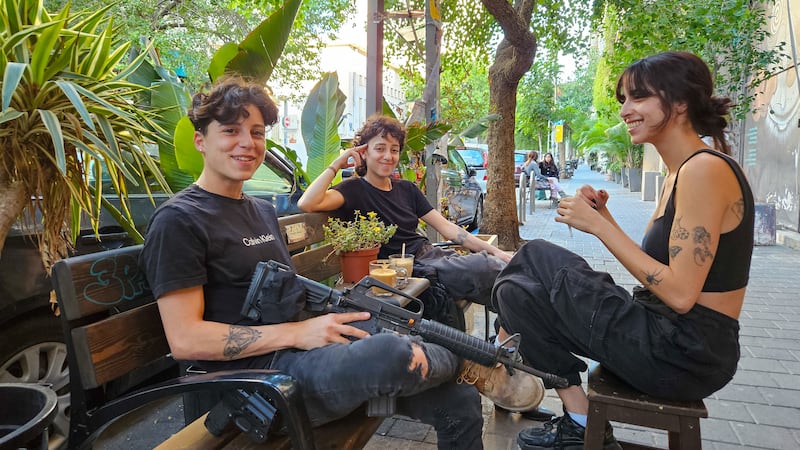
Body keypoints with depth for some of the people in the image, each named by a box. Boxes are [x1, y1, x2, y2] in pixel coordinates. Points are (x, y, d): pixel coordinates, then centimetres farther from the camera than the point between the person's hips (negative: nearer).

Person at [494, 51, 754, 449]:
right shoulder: (679, 173, 11)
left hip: (686, 353, -9)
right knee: (519, 292, 7)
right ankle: (578, 417, 14)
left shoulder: (705, 168, -17)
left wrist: (599, 226, -18)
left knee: (536, 258, -7)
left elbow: (680, 293, -23)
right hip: (670, 339, 9)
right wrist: (603, 217, 1)